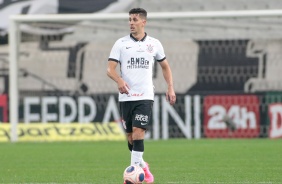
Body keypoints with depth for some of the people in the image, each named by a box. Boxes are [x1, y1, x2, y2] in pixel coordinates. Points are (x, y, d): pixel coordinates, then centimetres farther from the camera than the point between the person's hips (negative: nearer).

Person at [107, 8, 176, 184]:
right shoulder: (121, 43, 3)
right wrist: (119, 81, -25)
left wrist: (171, 88, 8)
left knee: (138, 131, -17)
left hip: (145, 96, -1)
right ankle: (142, 165, 28)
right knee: (130, 135, 7)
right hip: (126, 96, 2)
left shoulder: (154, 44, 6)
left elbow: (165, 66, 19)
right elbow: (110, 69, -4)